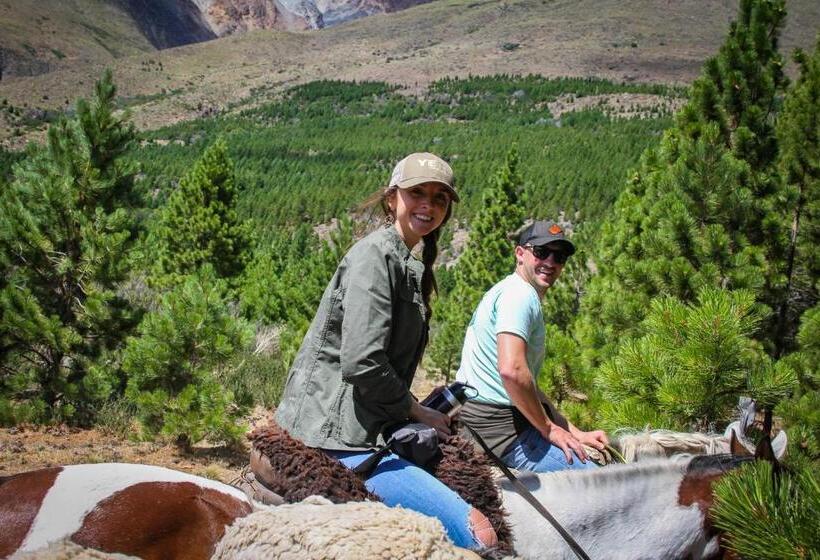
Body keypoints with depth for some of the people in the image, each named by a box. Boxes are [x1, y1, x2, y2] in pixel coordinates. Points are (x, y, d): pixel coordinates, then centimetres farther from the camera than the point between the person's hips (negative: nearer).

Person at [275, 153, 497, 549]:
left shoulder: (408, 266, 19)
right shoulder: (375, 255, -13)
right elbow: (361, 363, -21)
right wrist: (415, 410, -8)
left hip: (362, 428, 11)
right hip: (337, 433, -11)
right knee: (478, 533, -18)